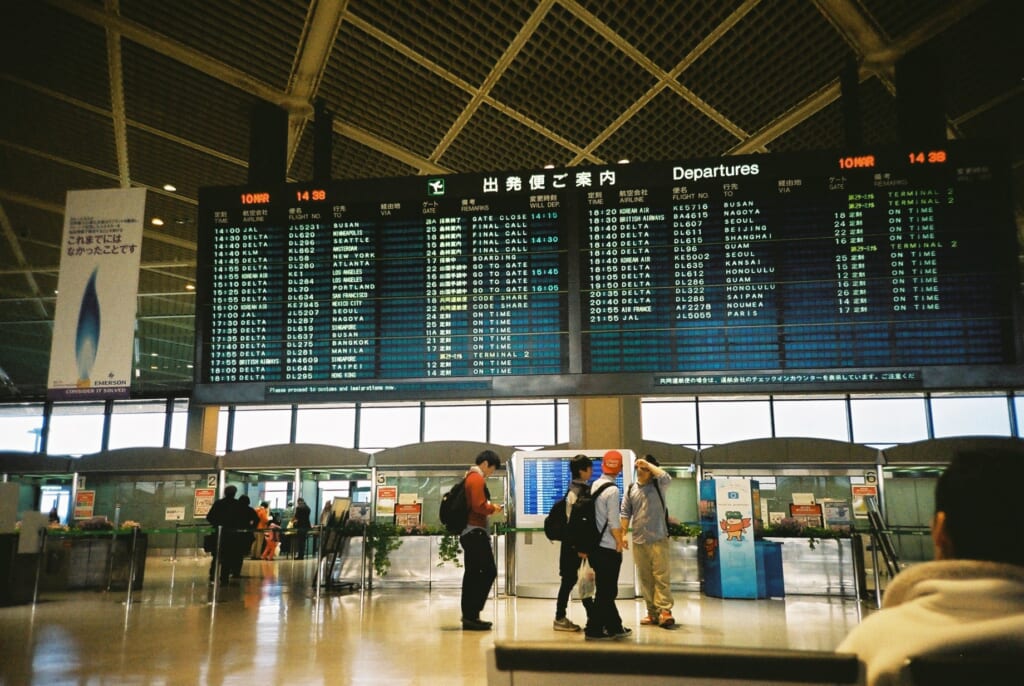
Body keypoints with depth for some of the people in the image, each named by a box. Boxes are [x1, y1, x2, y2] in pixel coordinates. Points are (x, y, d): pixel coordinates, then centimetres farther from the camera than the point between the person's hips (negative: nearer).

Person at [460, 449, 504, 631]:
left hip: (468, 531, 11)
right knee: (489, 571, -8)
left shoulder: (469, 477, 18)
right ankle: (472, 614, -8)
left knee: (472, 573, 11)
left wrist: (489, 507, 9)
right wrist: (493, 508, -5)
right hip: (475, 531, -11)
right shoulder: (477, 478, -13)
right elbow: (479, 506, -22)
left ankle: (469, 615, 13)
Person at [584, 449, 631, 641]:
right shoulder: (612, 490, -16)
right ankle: (593, 629, 6)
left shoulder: (594, 486, 6)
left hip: (595, 546, 8)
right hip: (608, 548, -8)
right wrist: (620, 542, -3)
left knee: (606, 589, 17)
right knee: (606, 591, 3)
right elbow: (613, 522, -18)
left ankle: (614, 627, 27)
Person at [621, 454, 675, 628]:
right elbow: (625, 513, 7)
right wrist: (621, 535, -2)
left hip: (658, 538, -4)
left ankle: (664, 611, -10)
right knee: (645, 578, 6)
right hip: (638, 540, 4)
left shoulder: (658, 485, 1)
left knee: (661, 576, -8)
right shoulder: (631, 489, 9)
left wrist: (648, 464, -15)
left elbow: (666, 477, -22)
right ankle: (652, 612, 12)